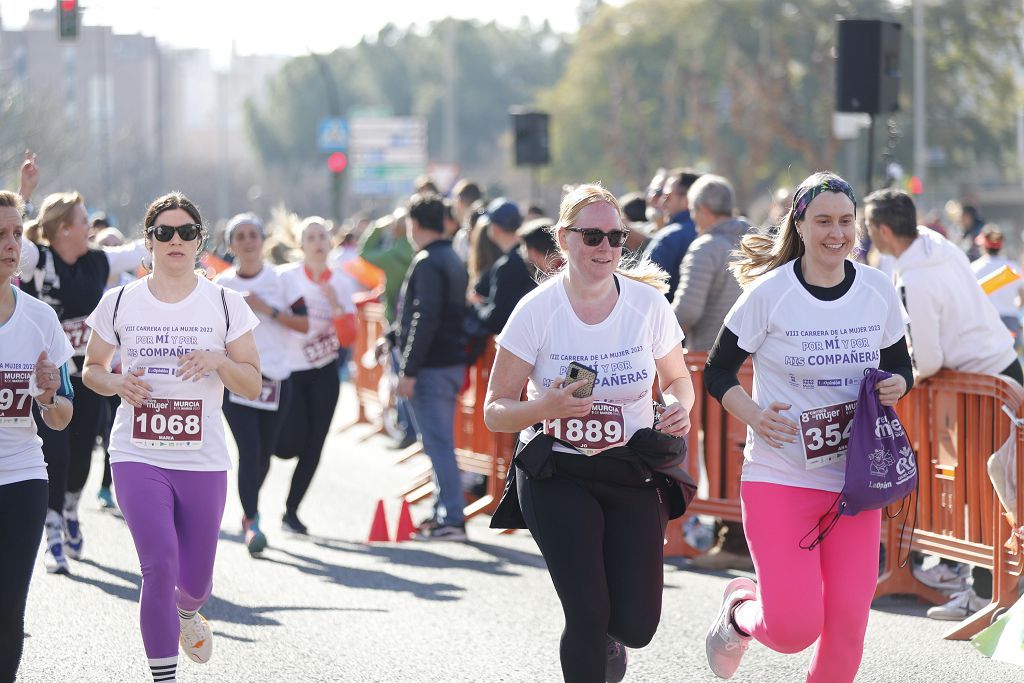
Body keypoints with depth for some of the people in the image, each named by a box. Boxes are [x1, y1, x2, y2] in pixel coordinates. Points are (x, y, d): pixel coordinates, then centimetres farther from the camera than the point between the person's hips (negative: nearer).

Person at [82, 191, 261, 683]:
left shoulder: (226, 304, 2)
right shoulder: (119, 302, 3)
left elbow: (253, 385, 4)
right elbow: (91, 368, 15)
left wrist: (218, 361, -16)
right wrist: (117, 383, -8)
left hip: (204, 461, 1)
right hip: (137, 456, -1)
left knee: (194, 581, 9)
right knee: (159, 564, -19)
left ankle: (185, 615, 48)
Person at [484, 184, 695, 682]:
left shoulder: (648, 304, -4)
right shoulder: (537, 311, -10)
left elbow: (677, 378, 13)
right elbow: (495, 412, -6)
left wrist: (678, 406, -11)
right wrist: (544, 408, -27)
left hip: (633, 473, 2)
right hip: (557, 475, -2)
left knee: (637, 625, -4)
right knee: (588, 615, -15)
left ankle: (608, 639, 34)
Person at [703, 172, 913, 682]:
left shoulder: (878, 291, 1)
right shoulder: (769, 294, -10)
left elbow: (898, 366, 15)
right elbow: (718, 374, -1)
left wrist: (897, 385, -8)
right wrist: (754, 416, -18)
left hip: (855, 480, 4)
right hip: (779, 477, -4)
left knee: (847, 621, -1)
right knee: (793, 629, -11)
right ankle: (740, 610, 24)